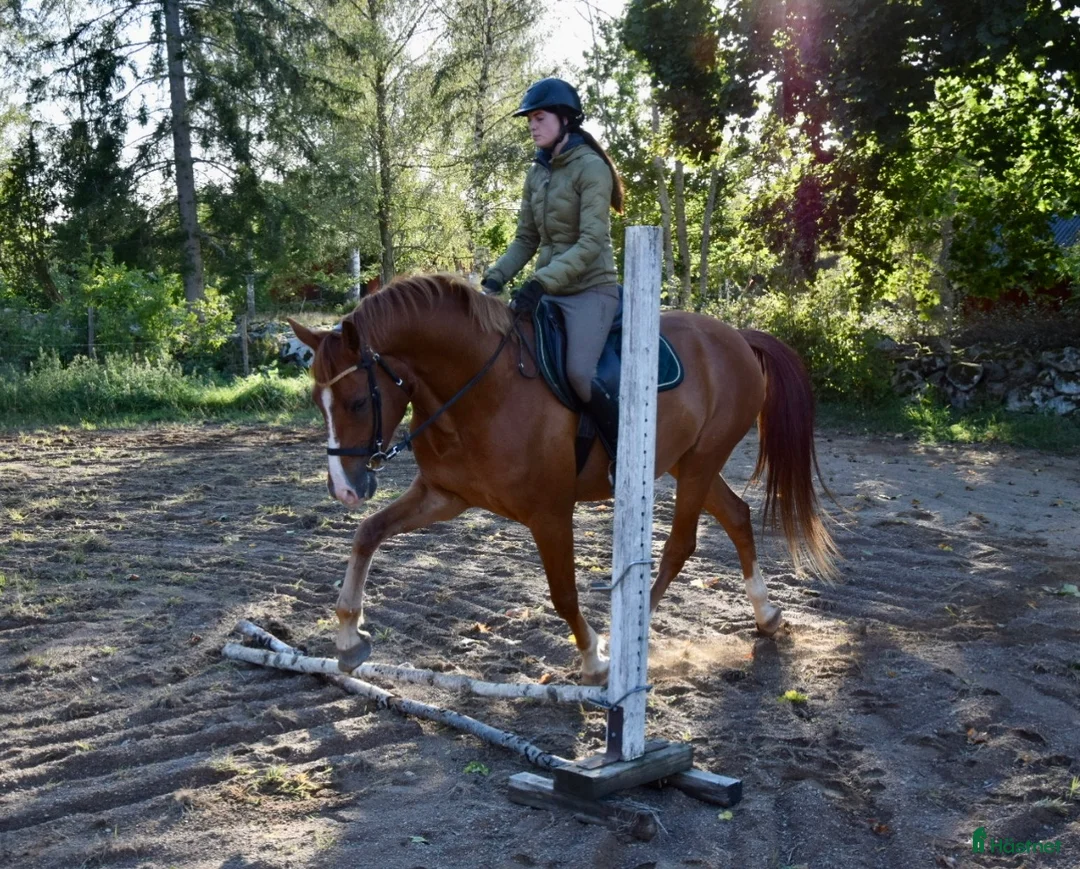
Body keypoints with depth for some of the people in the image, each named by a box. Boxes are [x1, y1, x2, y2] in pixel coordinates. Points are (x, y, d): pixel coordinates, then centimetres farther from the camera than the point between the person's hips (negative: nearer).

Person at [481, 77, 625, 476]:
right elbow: (526, 239, 13)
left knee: (577, 373, -27)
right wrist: (496, 277, -3)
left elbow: (590, 243, -21)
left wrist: (541, 282, -29)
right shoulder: (537, 173, 10)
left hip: (591, 289, -8)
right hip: (548, 289, 8)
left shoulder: (591, 168, -12)